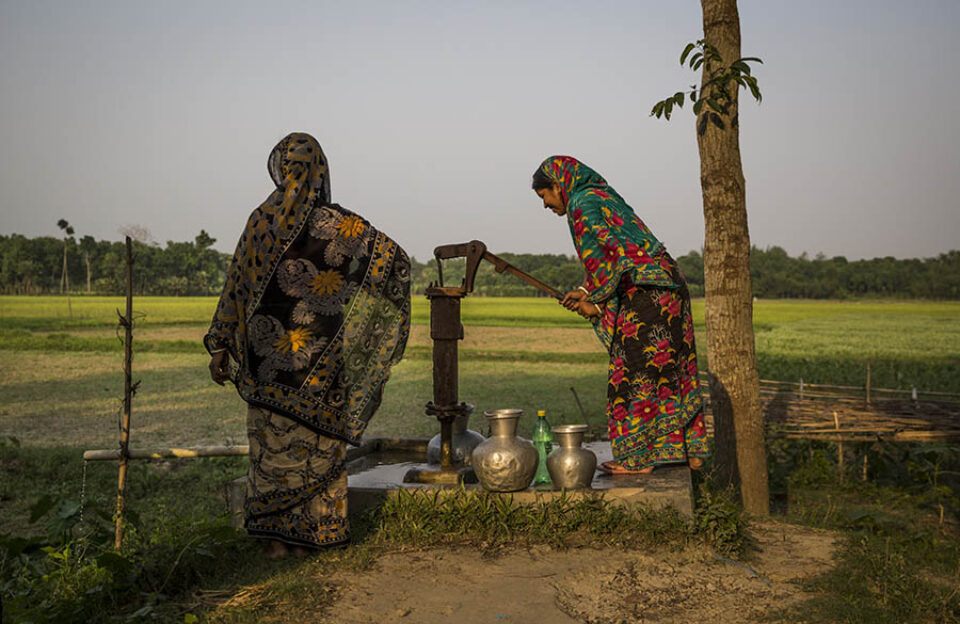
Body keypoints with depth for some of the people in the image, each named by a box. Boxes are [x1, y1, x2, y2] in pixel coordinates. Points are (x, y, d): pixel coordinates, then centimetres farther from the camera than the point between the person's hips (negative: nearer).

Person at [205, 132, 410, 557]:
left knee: (272, 441, 9)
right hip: (317, 360, -1)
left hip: (266, 353, 1)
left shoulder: (261, 220, -1)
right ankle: (308, 533, 18)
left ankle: (275, 536, 17)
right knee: (316, 442, 9)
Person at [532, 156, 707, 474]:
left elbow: (605, 255, -18)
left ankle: (638, 457, 7)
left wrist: (596, 302, -6)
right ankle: (689, 450, 23)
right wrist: (585, 291, 11)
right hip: (668, 286, 10)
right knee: (671, 372, 14)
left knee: (633, 374, -1)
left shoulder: (582, 205, -8)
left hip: (644, 294, -10)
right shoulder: (604, 195, 21)